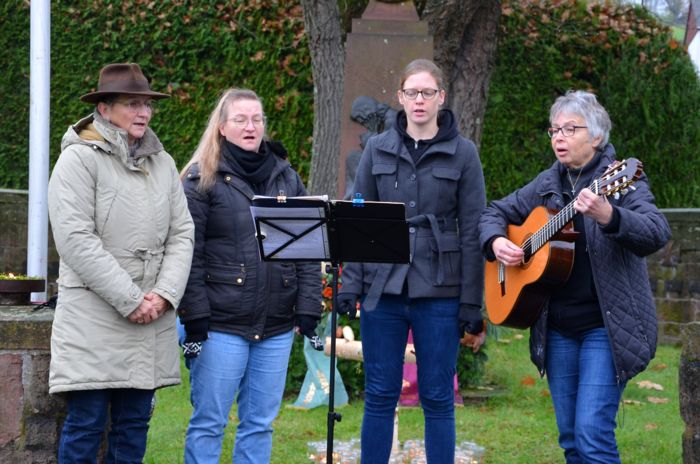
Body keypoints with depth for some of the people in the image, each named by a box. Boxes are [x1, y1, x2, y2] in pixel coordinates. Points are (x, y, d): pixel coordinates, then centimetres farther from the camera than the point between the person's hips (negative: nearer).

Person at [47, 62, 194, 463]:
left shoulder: (163, 163, 14)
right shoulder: (79, 159, -6)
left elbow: (182, 233, 11)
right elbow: (76, 240, -14)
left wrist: (165, 294, -5)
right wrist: (130, 300, -15)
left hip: (152, 321, 6)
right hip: (93, 317, -6)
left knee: (134, 423, 9)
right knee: (86, 423, -5)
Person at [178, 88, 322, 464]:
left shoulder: (287, 179, 12)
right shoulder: (202, 180, -1)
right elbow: (189, 254, -6)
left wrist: (308, 310, 3)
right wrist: (195, 320, -12)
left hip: (277, 327, 4)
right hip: (221, 326, -4)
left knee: (260, 423, 9)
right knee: (209, 422, 0)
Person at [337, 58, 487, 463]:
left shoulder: (462, 153, 1)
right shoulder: (378, 150, 8)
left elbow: (473, 231, -1)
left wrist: (472, 303, -5)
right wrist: (350, 285, -1)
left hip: (439, 292, -2)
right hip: (383, 288, 2)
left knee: (437, 398, 3)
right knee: (380, 395, 5)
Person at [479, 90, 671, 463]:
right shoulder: (547, 184, 11)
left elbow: (657, 234, -23)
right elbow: (495, 212, 22)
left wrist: (608, 217, -41)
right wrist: (496, 242, 0)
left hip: (606, 326, -6)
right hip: (558, 327, 6)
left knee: (592, 434, -15)